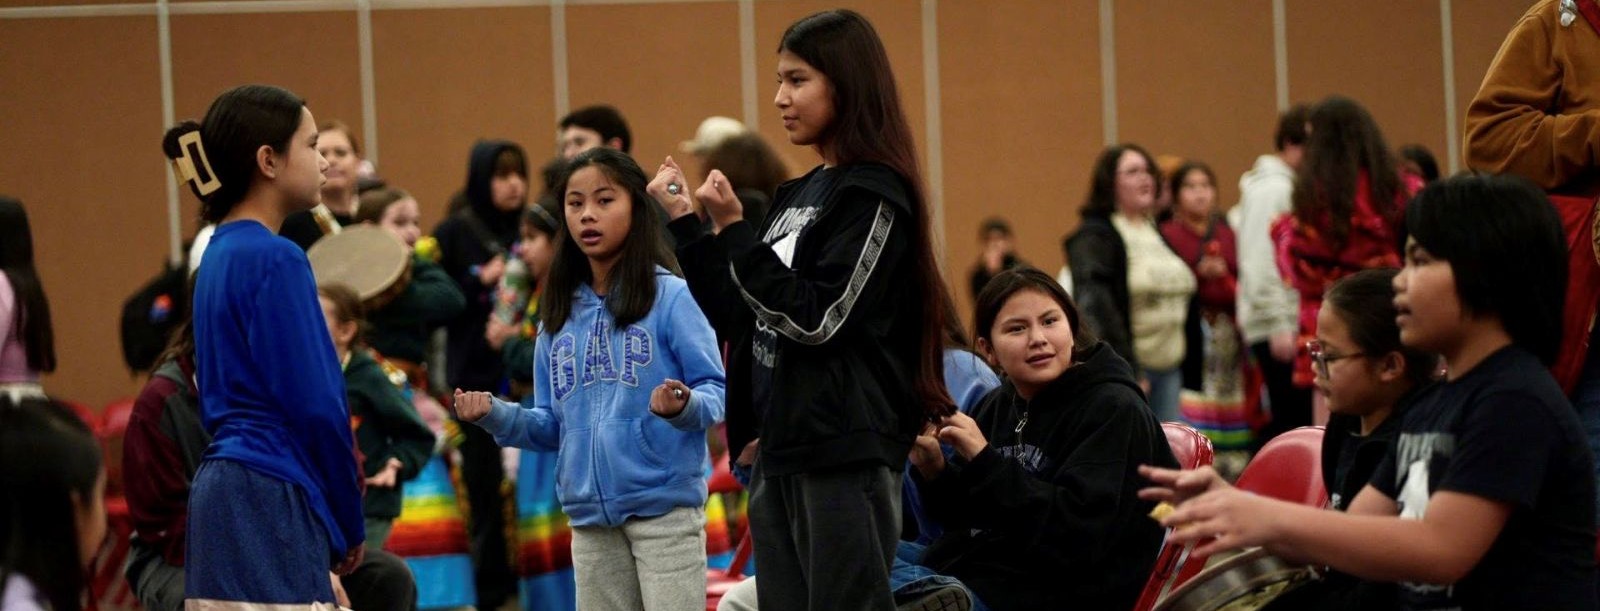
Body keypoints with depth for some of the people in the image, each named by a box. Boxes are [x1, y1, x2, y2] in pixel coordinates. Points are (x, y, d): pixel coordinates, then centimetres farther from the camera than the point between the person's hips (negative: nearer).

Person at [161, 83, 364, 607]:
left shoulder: (222, 254, 16)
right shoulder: (275, 260, -12)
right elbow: (315, 406, -14)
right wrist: (349, 524, -2)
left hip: (225, 487, 9)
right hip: (270, 503, -9)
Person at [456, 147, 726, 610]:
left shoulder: (670, 296, -6)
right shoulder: (559, 315, 10)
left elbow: (715, 393, -8)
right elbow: (553, 427, 13)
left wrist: (683, 406, -29)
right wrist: (496, 416, -4)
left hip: (664, 506, -6)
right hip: (590, 515, 6)